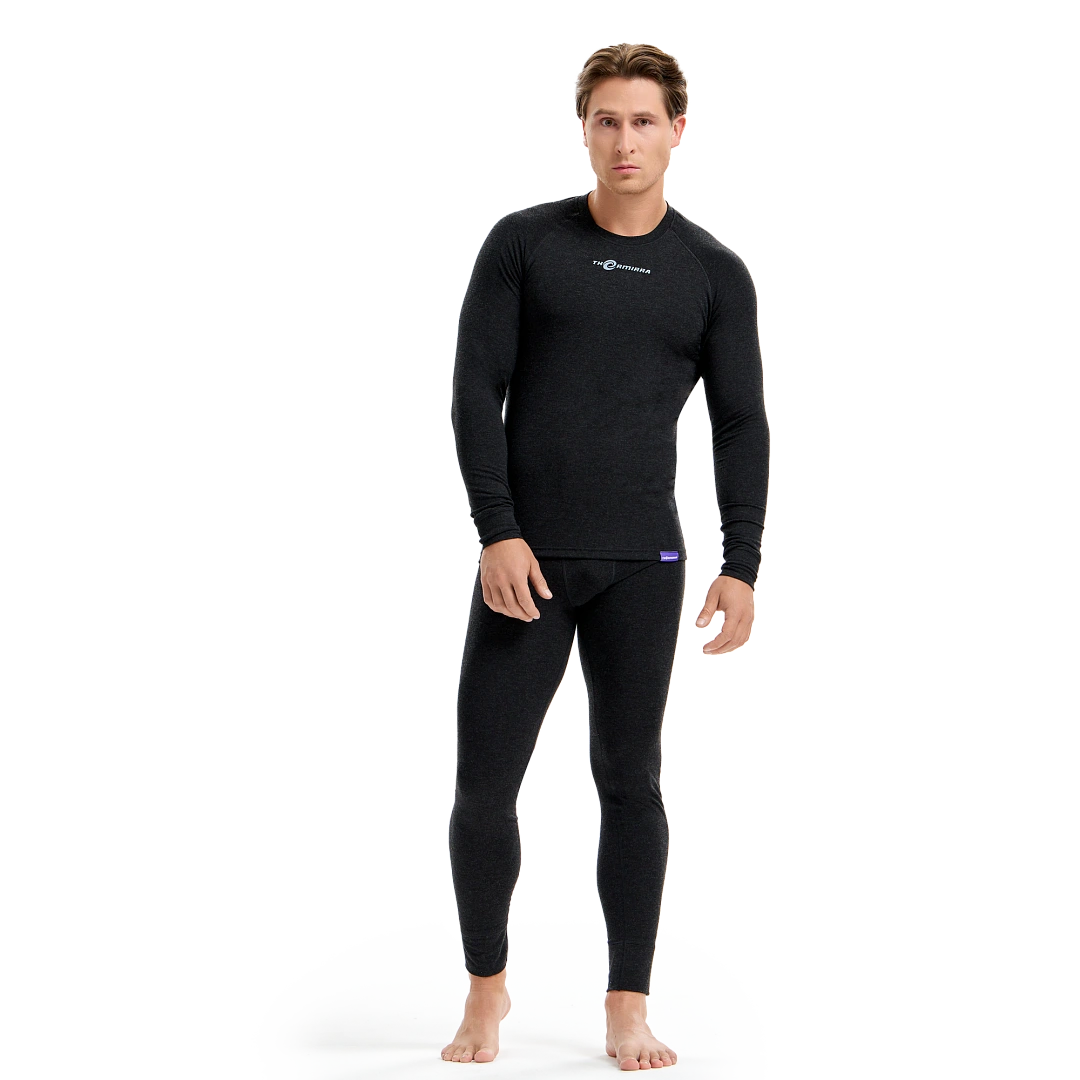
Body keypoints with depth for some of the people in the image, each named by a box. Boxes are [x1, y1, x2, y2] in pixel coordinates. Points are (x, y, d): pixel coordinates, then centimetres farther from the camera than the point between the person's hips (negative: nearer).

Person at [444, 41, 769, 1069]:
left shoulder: (715, 273, 7)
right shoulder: (523, 243, 3)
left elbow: (739, 425, 7)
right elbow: (474, 389, -1)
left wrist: (740, 566, 0)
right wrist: (496, 534, -10)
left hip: (643, 564, 1)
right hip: (527, 558, -1)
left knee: (630, 783, 6)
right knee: (484, 782, -1)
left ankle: (627, 1007, 15)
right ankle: (487, 987, 19)